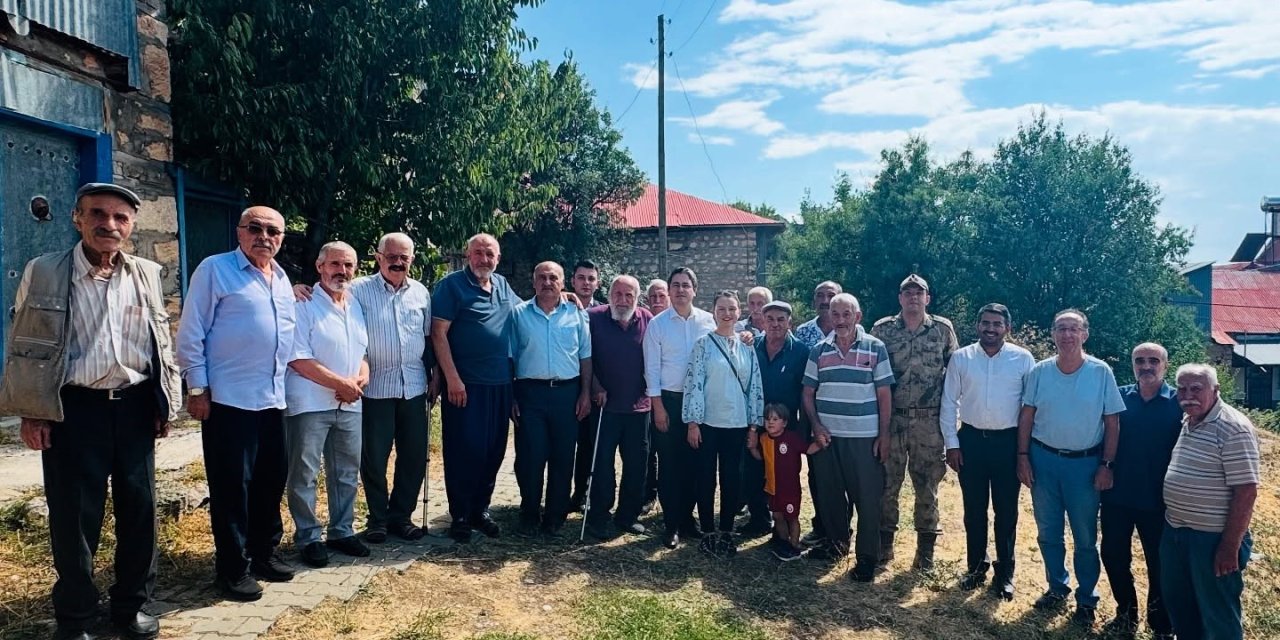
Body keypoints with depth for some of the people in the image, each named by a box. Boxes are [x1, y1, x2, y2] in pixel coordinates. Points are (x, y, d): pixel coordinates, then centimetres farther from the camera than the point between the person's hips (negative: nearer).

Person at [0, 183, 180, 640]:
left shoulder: (148, 274, 6)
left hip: (135, 407, 3)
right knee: (74, 516, 5)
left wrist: (166, 405, 9)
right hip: (74, 409, -3)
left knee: (140, 509, 10)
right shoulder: (42, 272, -1)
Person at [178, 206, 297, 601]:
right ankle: (233, 570, 13)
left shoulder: (282, 279, 14)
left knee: (271, 479, 14)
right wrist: (197, 388, -11)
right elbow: (190, 333, -8)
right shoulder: (215, 269, -6)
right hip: (229, 399, -7)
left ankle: (264, 553, 29)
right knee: (231, 484, 1)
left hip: (273, 399, 7)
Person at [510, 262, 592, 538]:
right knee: (529, 456, 1)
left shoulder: (576, 314, 7)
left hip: (567, 392, 1)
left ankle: (555, 516, 19)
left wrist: (585, 394, 2)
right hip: (530, 391, -1)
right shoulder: (519, 313, 4)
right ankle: (529, 515, 16)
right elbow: (509, 357, 4)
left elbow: (585, 357, 9)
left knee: (563, 458, 6)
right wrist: (510, 397, -2)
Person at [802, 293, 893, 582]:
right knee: (828, 493, 13)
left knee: (867, 497, 1)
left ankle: (866, 556, 13)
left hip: (865, 437, -3)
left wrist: (884, 435, -4)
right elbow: (808, 392, 9)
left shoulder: (875, 348, -2)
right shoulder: (819, 350, 5)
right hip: (827, 435, 3)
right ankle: (836, 541, 33)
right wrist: (816, 425, -4)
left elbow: (884, 394, -1)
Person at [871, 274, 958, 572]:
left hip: (929, 421, 0)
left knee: (927, 485, 8)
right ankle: (884, 545, 20)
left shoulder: (943, 329, 2)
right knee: (887, 483, 6)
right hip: (891, 418, 0)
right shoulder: (881, 329, 1)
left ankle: (926, 549, 21)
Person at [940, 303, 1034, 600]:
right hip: (971, 440, 1)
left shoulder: (1023, 359, -4)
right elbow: (949, 403, 2)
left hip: (1008, 442, -1)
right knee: (974, 509, 12)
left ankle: (1005, 572, 26)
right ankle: (976, 565, 29)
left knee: (1006, 510, 10)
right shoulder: (960, 358, -1)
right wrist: (952, 443, -1)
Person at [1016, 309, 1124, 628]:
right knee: (1048, 532, 14)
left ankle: (1086, 600, 26)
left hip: (1085, 463, -2)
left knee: (1085, 537, 9)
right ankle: (1057, 588, 33)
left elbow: (1112, 422, -4)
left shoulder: (1101, 372, -8)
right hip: (1044, 459, 2)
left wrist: (1107, 465, -8)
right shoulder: (1039, 371, -3)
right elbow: (1026, 416, 3)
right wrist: (1023, 456, -3)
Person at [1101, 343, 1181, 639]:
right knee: (1114, 556, 12)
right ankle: (1126, 612, 34)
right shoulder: (1119, 396, 0)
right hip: (1116, 495, 2)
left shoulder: (1179, 403, -6)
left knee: (1159, 565, 10)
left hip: (1157, 500, -2)